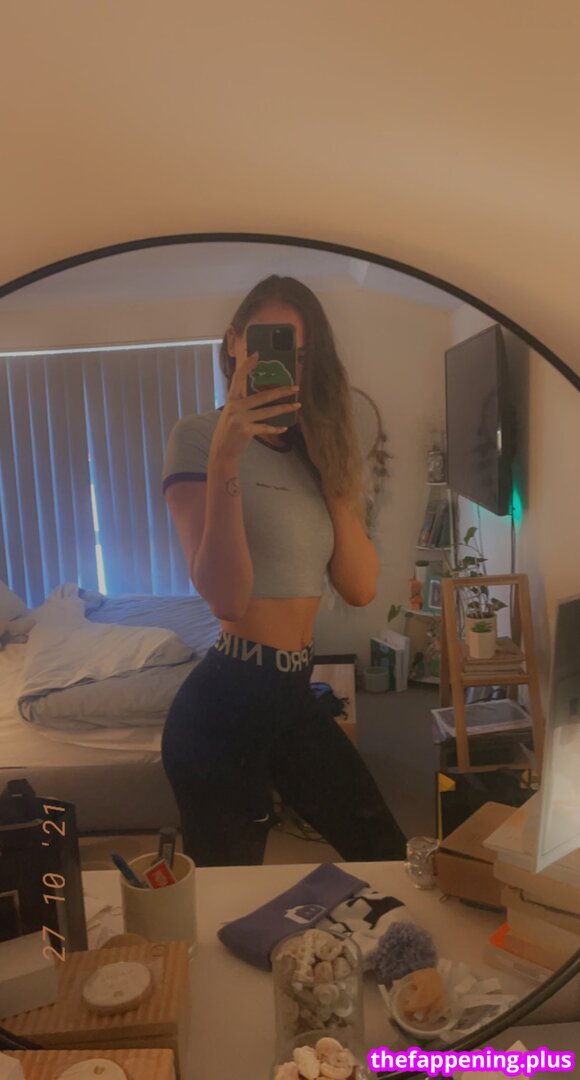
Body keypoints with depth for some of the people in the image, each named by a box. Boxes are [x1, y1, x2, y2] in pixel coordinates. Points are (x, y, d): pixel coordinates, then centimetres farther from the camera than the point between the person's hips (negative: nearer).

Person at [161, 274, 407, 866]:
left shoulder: (310, 451, 10)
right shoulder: (198, 436, -10)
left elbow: (361, 587, 0)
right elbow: (226, 595, -22)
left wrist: (331, 468, -4)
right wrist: (224, 458, -29)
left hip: (294, 693, 7)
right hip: (225, 704, -7)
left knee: (385, 852, 18)